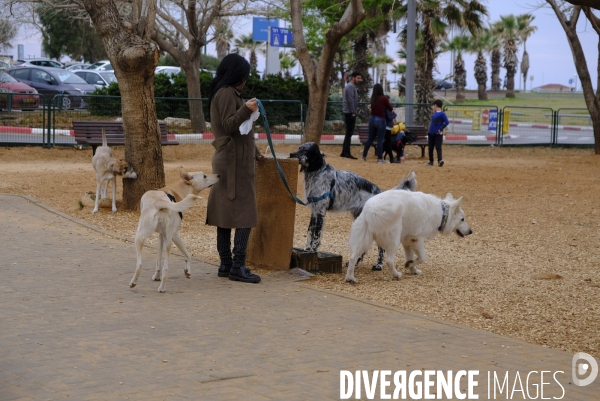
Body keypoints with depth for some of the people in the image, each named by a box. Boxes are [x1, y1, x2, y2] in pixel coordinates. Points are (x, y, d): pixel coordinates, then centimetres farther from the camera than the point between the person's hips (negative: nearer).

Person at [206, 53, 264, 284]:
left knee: (225, 213, 9)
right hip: (235, 161, -10)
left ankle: (226, 264, 12)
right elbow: (229, 125, -19)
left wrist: (255, 153, 34)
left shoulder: (225, 93, 21)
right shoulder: (227, 93, -10)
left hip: (226, 161, 10)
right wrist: (246, 110, -35)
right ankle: (237, 267, -12)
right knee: (244, 214, -11)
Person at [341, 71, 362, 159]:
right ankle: (347, 152, -9)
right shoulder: (351, 86, -12)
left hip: (349, 113, 10)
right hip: (350, 113, -10)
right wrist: (353, 113, -20)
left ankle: (344, 152, 14)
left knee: (349, 133, 12)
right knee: (349, 133, -9)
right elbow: (350, 101, -19)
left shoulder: (352, 86, 20)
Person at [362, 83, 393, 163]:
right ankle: (380, 158, 2)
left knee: (370, 138, 15)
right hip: (380, 120, -6)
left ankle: (364, 156, 20)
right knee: (380, 140, 0)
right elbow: (390, 108, -3)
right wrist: (392, 109, 20)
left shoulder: (373, 98, 4)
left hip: (372, 119, 6)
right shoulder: (384, 98, -11)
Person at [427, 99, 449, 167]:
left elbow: (447, 122, -20)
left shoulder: (442, 114, -12)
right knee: (430, 148, 12)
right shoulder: (434, 113, 13)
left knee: (438, 148, -14)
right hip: (431, 133, 8)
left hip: (438, 134, -8)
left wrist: (440, 129, -18)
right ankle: (431, 161, 21)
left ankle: (440, 160, -22)